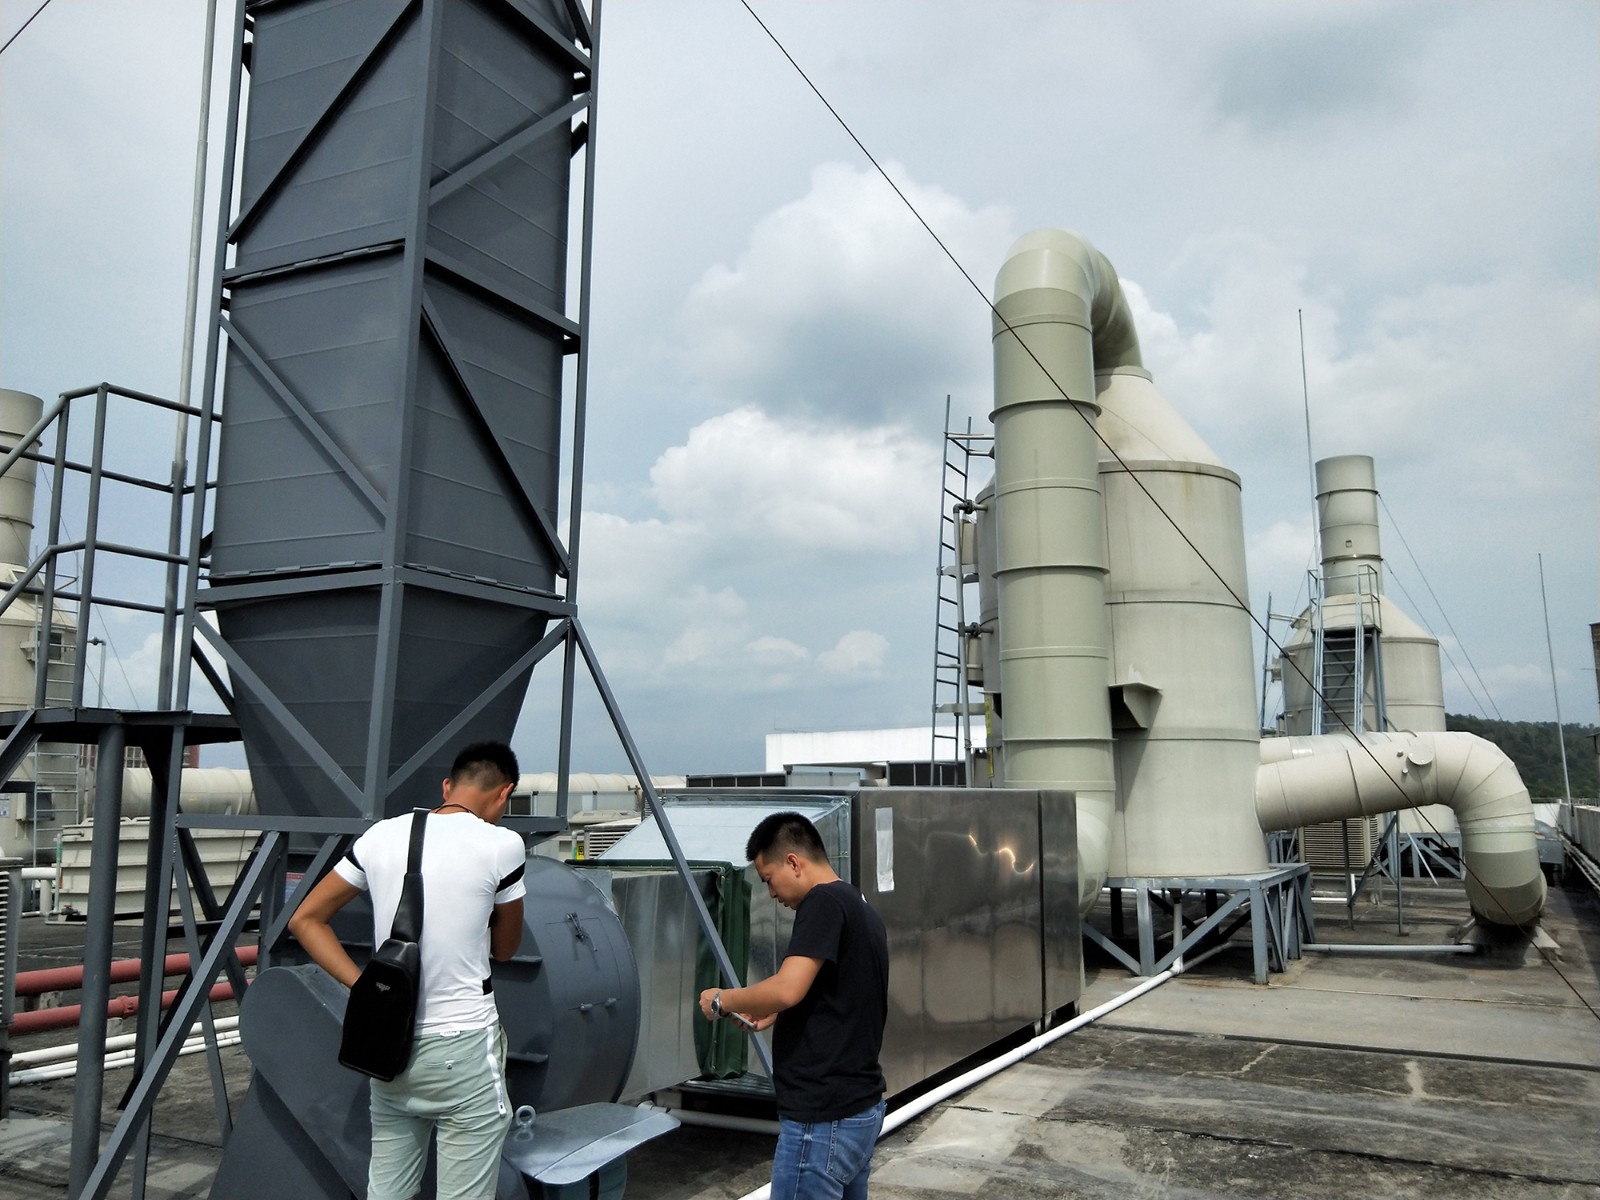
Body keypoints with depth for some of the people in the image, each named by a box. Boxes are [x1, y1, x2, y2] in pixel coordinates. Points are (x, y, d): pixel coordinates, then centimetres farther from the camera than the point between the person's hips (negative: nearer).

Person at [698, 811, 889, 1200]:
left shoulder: (823, 902, -16)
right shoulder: (861, 908, 12)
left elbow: (787, 988, -26)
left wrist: (722, 1001, -11)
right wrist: (773, 1015, 15)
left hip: (823, 1119, -10)